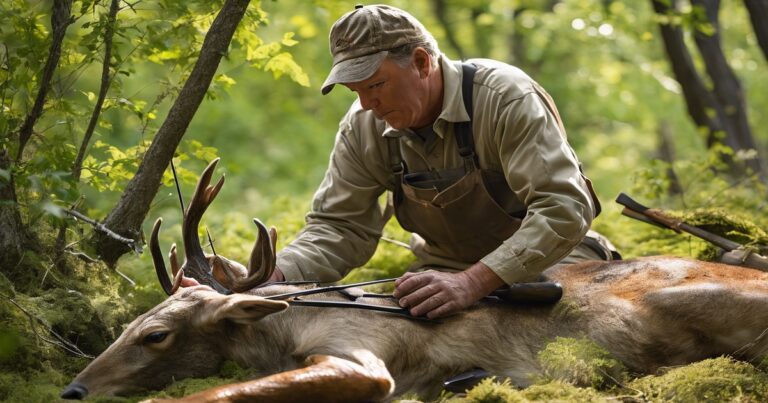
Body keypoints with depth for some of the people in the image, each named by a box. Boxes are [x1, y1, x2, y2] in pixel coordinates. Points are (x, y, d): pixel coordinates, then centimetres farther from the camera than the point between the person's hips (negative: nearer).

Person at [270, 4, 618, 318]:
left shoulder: (506, 98, -24)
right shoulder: (362, 127, -8)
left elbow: (563, 209, -31)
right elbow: (339, 227, -3)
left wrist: (472, 282, -43)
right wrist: (276, 276, -25)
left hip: (550, 263, -3)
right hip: (447, 267, 4)